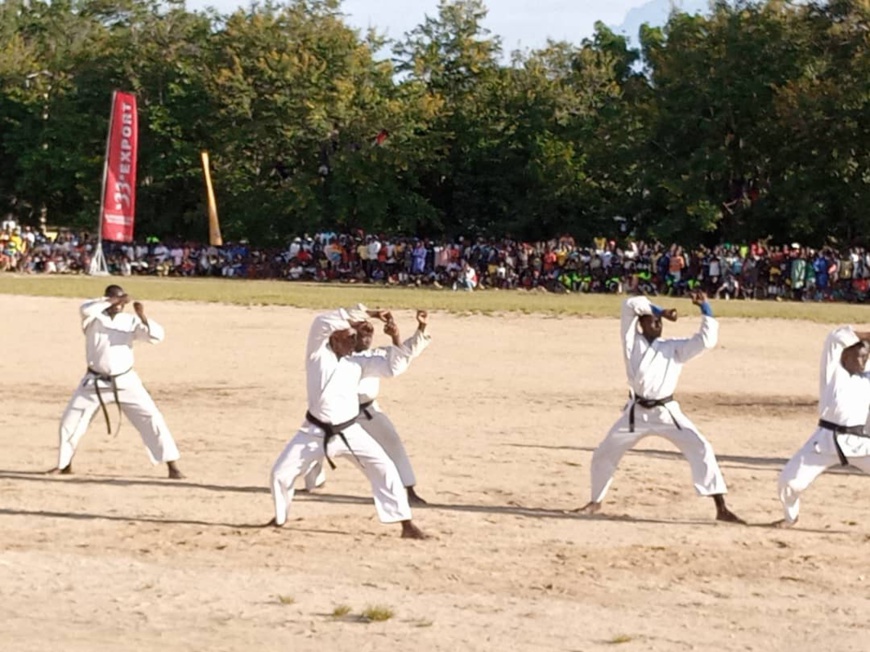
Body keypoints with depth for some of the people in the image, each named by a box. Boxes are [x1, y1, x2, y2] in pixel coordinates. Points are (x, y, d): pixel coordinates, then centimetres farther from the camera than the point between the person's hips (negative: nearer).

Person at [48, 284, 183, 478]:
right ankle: (65, 464, 25)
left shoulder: (130, 321, 0)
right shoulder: (93, 318, -4)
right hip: (95, 382, 0)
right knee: (70, 420, 3)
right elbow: (86, 309, -29)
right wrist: (112, 301, -31)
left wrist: (143, 317, -26)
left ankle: (172, 465, -3)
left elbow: (157, 336, -11)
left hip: (125, 381, 0)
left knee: (151, 418, -8)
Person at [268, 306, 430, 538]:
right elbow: (323, 322, -24)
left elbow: (393, 364, -2)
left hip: (349, 432, 2)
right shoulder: (318, 353, -7)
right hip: (316, 432, -1)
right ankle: (280, 517, 29)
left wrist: (400, 339, -19)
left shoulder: (358, 363, 1)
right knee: (281, 473, -1)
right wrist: (364, 313, -26)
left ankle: (406, 524, -5)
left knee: (384, 469, -10)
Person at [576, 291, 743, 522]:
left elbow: (707, 339, -9)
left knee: (701, 449, -17)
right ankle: (596, 502, 34)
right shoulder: (633, 341, 0)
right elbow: (630, 305, -9)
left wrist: (705, 308, -15)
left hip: (667, 412, -1)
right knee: (604, 454, 7)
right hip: (637, 412, 1)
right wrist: (659, 310, -8)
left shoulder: (675, 347, 1)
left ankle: (721, 509, -16)